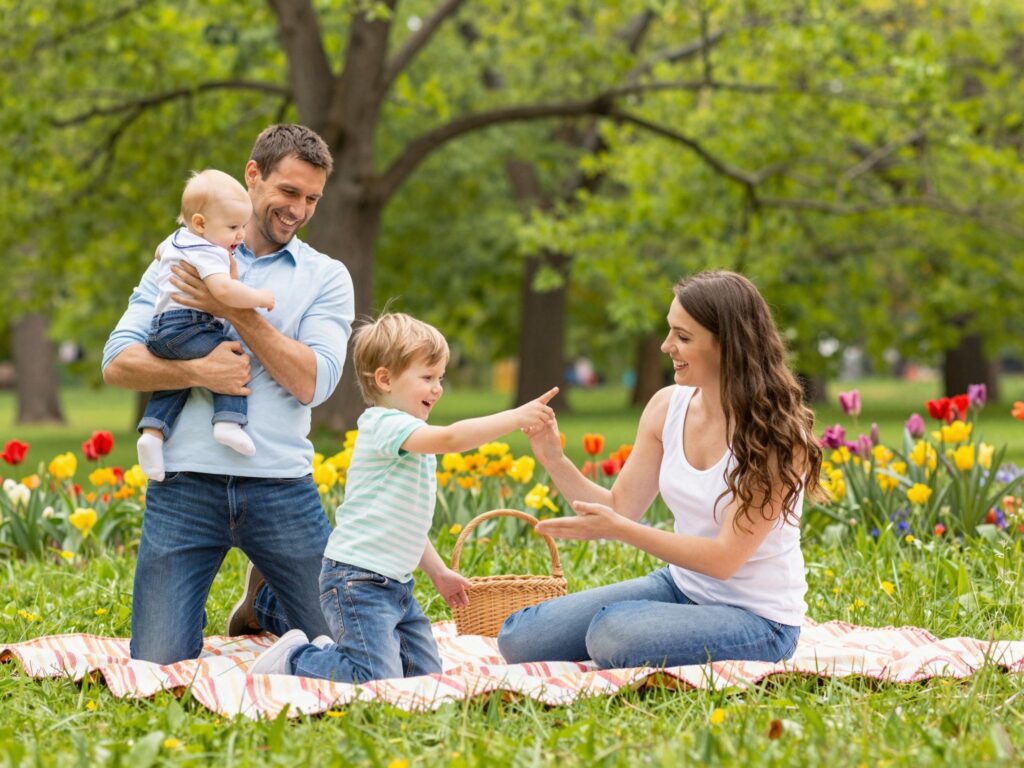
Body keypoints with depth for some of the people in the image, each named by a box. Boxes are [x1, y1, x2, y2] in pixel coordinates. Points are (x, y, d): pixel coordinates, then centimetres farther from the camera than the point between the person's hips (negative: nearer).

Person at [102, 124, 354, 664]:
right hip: (185, 483, -1)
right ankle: (190, 613, 29)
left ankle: (266, 603, 34)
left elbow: (312, 382, -6)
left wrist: (237, 310, -11)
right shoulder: (181, 258, 9)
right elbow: (118, 363, 1)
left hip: (281, 487, 1)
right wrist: (197, 372, -16)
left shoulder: (326, 277, 9)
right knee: (158, 664, -5)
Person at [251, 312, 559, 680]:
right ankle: (294, 657, 3)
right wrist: (516, 418, -31)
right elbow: (451, 438, -31)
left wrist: (438, 571, 22)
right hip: (357, 578, -10)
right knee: (379, 680, -17)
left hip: (396, 582, 10)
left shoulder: (415, 443, 18)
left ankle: (333, 651, 21)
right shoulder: (385, 424, -14)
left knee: (425, 672, 9)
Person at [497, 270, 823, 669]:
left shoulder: (777, 434, -19)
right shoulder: (668, 406, -1)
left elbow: (725, 559, -23)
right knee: (520, 637, -8)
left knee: (614, 633, -33)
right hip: (681, 587, 6)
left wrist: (618, 529, -30)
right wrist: (555, 462, -13)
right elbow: (621, 507, 3)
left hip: (757, 619, -6)